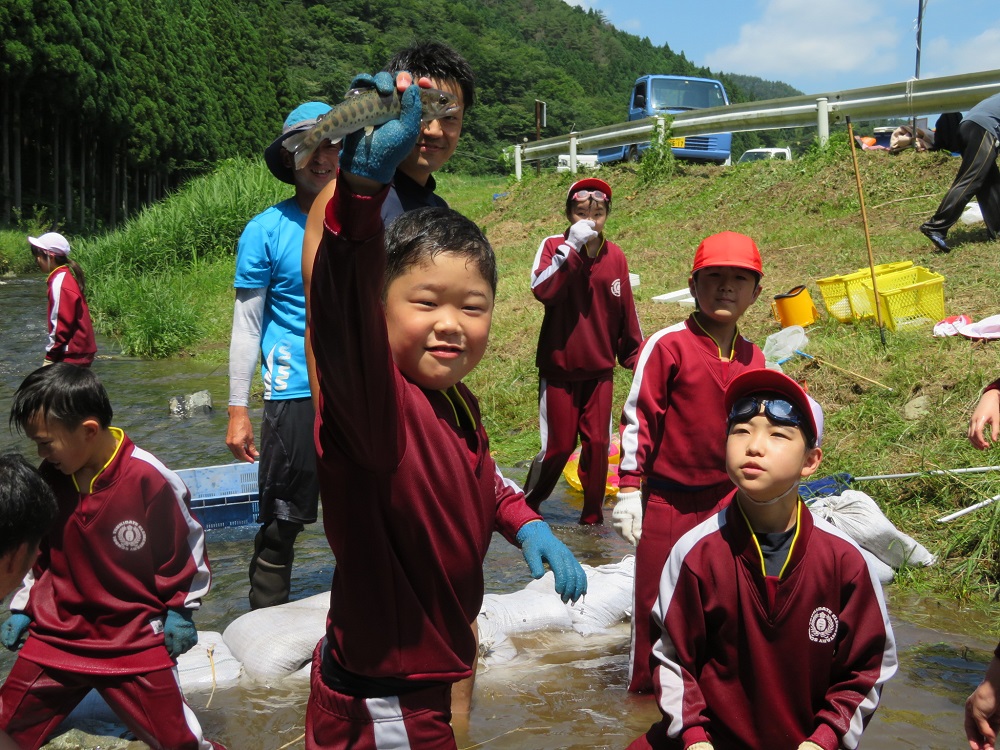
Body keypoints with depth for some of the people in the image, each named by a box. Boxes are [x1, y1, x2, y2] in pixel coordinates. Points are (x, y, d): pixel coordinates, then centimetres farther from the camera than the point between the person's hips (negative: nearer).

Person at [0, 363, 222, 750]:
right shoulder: (50, 476, -4)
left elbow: (186, 546, -8)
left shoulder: (150, 479, -21)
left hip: (136, 642, -4)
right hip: (55, 636, 5)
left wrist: (180, 613, 0)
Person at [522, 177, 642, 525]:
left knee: (597, 444, 4)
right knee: (558, 446, 1)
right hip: (559, 368, -3)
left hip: (600, 369, 3)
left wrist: (637, 358, 11)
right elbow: (541, 290, -25)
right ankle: (525, 506, 22)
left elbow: (626, 313, 8)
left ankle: (593, 516, 19)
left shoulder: (615, 257, 2)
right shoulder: (554, 247, -6)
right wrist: (573, 246, -26)